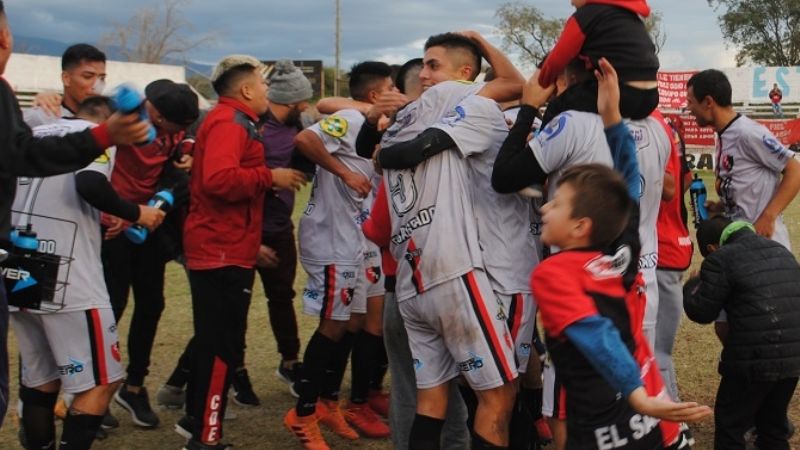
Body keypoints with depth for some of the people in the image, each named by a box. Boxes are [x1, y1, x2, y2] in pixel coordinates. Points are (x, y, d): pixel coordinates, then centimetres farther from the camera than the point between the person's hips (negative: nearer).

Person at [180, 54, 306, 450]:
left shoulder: (230, 121, 19)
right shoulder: (230, 122, -14)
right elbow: (218, 178, -29)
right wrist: (269, 176, -20)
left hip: (220, 249, 11)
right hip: (223, 251, -11)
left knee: (213, 341, 19)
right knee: (222, 346, -8)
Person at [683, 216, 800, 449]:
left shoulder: (720, 259, -6)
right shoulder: (781, 251, 17)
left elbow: (701, 312, -4)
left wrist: (692, 285, 15)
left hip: (755, 359, -7)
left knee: (730, 423, 8)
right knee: (774, 422, 22)